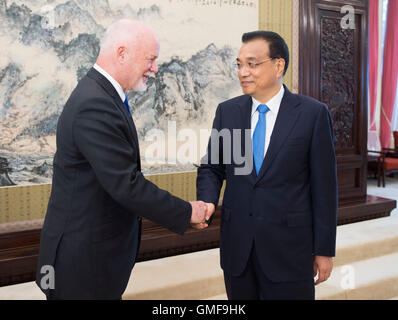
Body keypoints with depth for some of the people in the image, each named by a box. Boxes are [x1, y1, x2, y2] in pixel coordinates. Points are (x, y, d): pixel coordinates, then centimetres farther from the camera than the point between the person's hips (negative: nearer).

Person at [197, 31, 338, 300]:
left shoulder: (313, 114, -6)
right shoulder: (227, 111, 4)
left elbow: (324, 185, -5)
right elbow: (211, 167, 10)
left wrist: (324, 249, -4)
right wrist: (207, 202, -12)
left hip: (288, 247, -3)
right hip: (237, 246, 3)